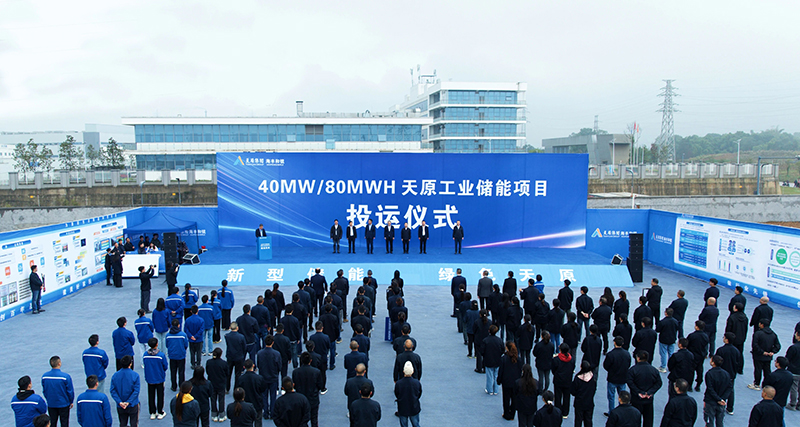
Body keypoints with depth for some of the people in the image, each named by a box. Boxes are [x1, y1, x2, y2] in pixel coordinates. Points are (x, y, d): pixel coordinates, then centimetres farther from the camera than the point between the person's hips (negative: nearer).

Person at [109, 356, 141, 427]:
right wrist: (128, 402, -13)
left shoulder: (115, 375, -5)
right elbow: (136, 390, -17)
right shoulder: (135, 375, -14)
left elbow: (113, 391, -7)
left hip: (120, 407, 3)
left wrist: (120, 402, -11)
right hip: (133, 405, -3)